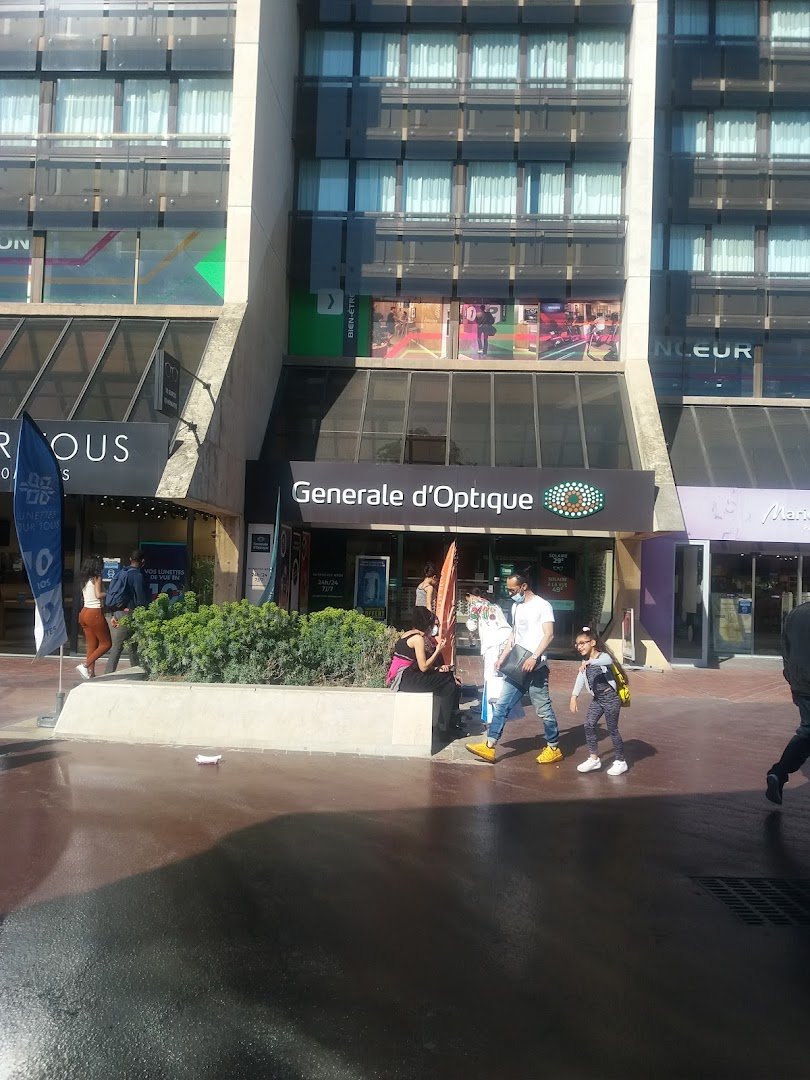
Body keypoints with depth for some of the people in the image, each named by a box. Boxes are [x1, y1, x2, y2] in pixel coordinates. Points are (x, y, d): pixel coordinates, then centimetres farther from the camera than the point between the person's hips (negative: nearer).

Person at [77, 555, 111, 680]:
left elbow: (84, 596, 10)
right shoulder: (97, 578, -9)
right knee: (106, 643, 1)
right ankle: (85, 665, -8)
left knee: (92, 645, 11)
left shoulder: (84, 579, 13)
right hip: (95, 613, -8)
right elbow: (98, 594, -20)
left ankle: (91, 673, 9)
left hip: (84, 612, 8)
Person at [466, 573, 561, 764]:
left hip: (535, 667, -8)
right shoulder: (516, 606, 16)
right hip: (517, 666, 8)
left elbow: (549, 635, -16)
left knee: (543, 709, 0)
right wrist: (502, 657, 14)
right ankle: (489, 746, 4)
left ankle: (554, 748, 14)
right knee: (502, 705, 3)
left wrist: (534, 657, -26)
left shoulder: (542, 605, -8)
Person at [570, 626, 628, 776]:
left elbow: (609, 661, -38)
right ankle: (594, 758, 9)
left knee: (612, 729, -1)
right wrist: (574, 697, 6)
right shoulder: (585, 662, 9)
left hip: (610, 697, -7)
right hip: (596, 699, 7)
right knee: (589, 725, -1)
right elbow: (580, 679, 14)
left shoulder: (603, 656, -14)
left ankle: (620, 762, 12)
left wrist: (589, 662, -51)